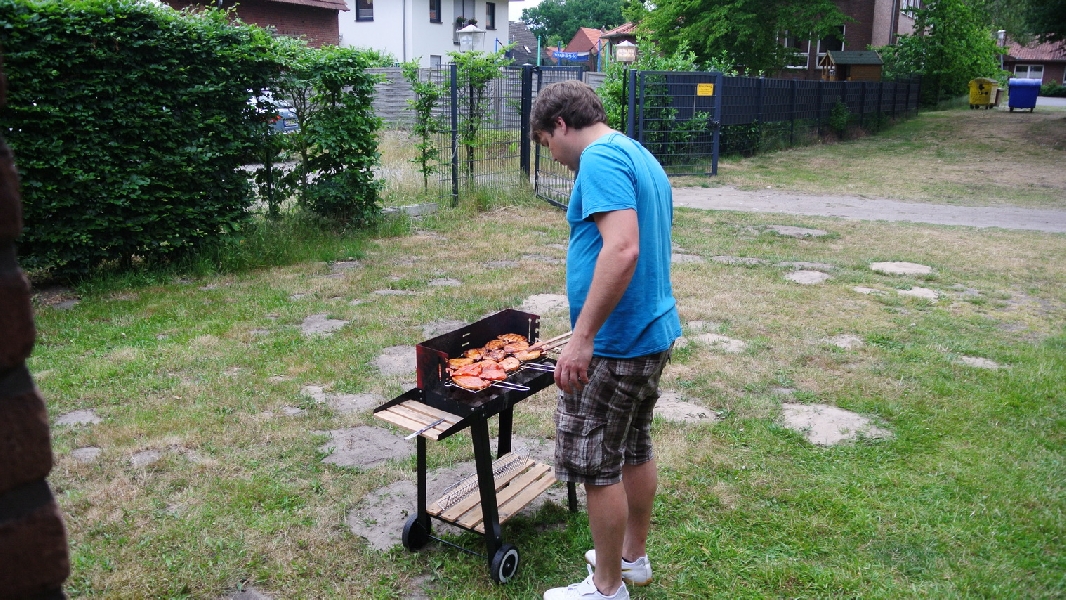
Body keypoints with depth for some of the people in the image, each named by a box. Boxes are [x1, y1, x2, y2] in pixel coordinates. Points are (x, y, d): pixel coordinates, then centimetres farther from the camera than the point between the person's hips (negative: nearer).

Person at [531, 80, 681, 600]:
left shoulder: (600, 160, -17)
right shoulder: (641, 158, 15)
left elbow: (623, 250, -31)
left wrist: (582, 338, -28)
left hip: (614, 344, -10)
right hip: (655, 332, 10)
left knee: (597, 465, 3)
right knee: (634, 449, 21)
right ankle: (634, 556, 37)